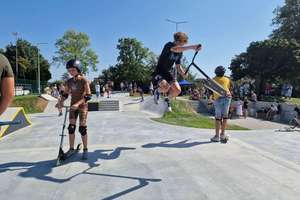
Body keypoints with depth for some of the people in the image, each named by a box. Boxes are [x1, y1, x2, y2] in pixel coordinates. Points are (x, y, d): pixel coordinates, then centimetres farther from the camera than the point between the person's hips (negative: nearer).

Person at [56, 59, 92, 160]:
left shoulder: (84, 80, -13)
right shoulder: (69, 82, 3)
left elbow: (88, 95, -20)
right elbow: (65, 94, 12)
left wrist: (78, 103, -30)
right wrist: (61, 102, -7)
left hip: (82, 106, -5)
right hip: (73, 106, 5)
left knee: (82, 128, -5)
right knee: (71, 127, 4)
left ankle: (85, 150, 9)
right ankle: (71, 149, 19)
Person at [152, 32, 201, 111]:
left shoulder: (180, 53, 3)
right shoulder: (169, 45, -19)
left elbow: (178, 66, 8)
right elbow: (176, 49, -43)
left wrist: (183, 73, -15)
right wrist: (192, 47, -53)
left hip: (168, 72, 7)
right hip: (159, 72, -6)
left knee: (177, 90, -11)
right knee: (166, 87, -33)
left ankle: (167, 99, 19)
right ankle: (157, 91, 3)